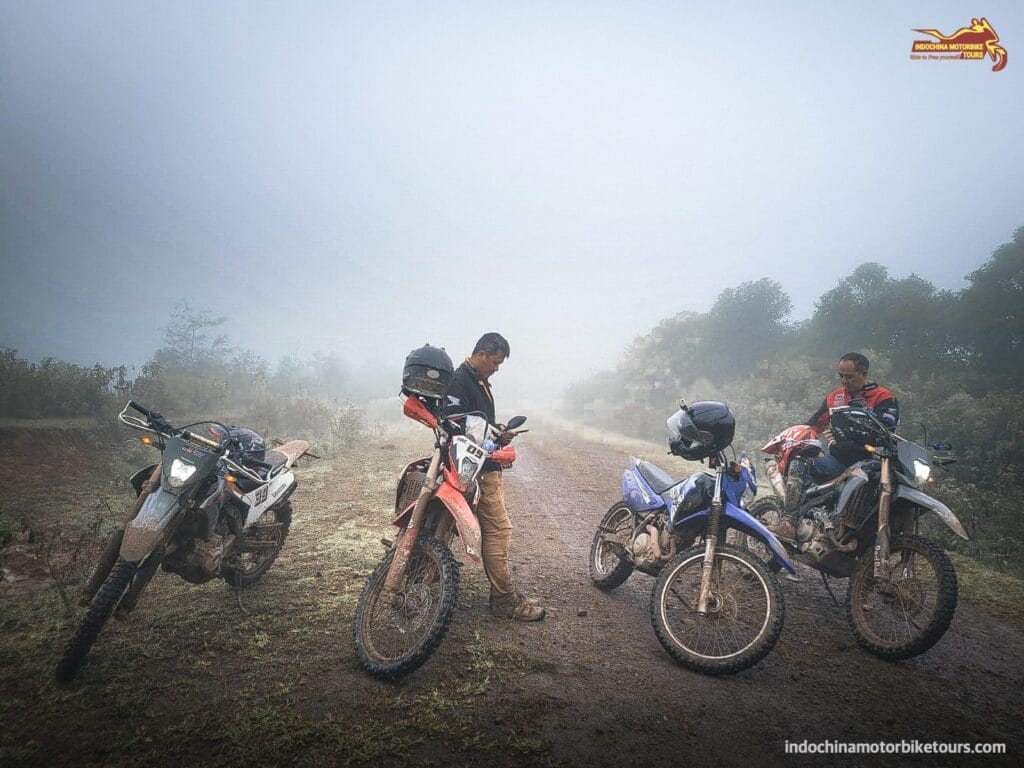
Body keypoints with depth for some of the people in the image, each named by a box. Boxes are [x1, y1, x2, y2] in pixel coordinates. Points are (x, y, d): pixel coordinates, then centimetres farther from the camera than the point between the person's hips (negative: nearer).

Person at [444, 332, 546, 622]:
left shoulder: (481, 382, 19)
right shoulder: (459, 381, -14)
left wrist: (497, 431, 10)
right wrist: (494, 437, -21)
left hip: (489, 467, 11)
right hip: (477, 470, -11)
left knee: (497, 530, 14)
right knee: (498, 530, -8)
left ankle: (504, 591, 24)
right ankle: (504, 600, 0)